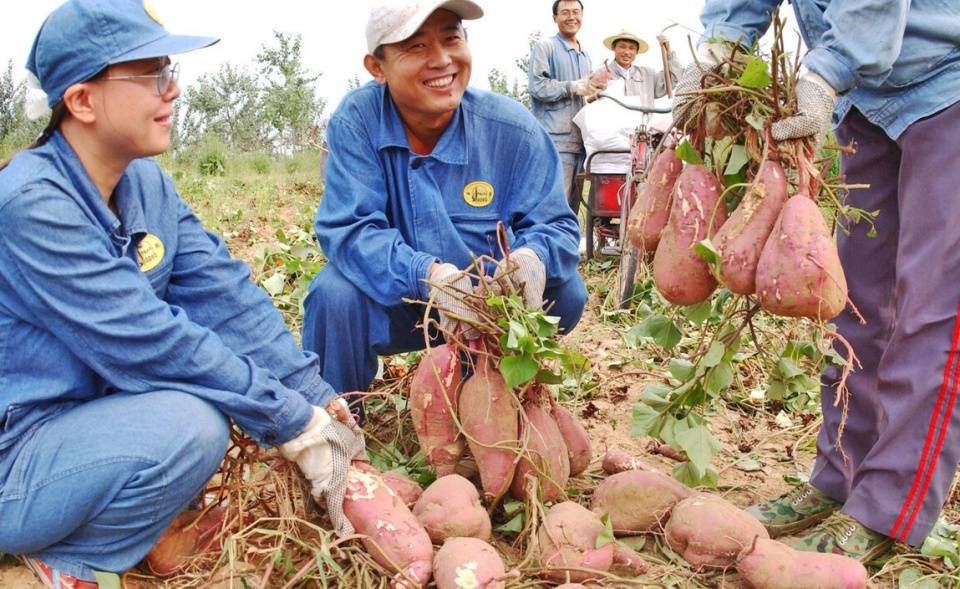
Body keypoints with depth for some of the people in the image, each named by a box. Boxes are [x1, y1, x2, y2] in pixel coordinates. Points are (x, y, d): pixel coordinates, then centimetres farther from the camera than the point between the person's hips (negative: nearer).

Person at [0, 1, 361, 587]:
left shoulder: (147, 183, -1)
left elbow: (223, 292, -5)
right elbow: (147, 342, -29)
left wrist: (315, 394, -12)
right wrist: (291, 421, -24)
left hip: (96, 404, 8)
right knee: (190, 427, -31)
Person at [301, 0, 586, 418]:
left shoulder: (512, 128, -13)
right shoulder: (357, 120, -16)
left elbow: (556, 226, -10)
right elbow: (347, 229, -23)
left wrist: (532, 257, -37)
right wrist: (428, 274, -42)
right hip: (394, 305, -2)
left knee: (564, 291, -21)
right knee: (336, 294, -30)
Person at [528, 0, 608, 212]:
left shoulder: (586, 56, 24)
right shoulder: (544, 47, 1)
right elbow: (536, 85, -12)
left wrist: (595, 87, 6)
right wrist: (575, 87, -9)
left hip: (580, 140, 8)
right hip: (554, 140, -8)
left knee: (572, 205, 10)